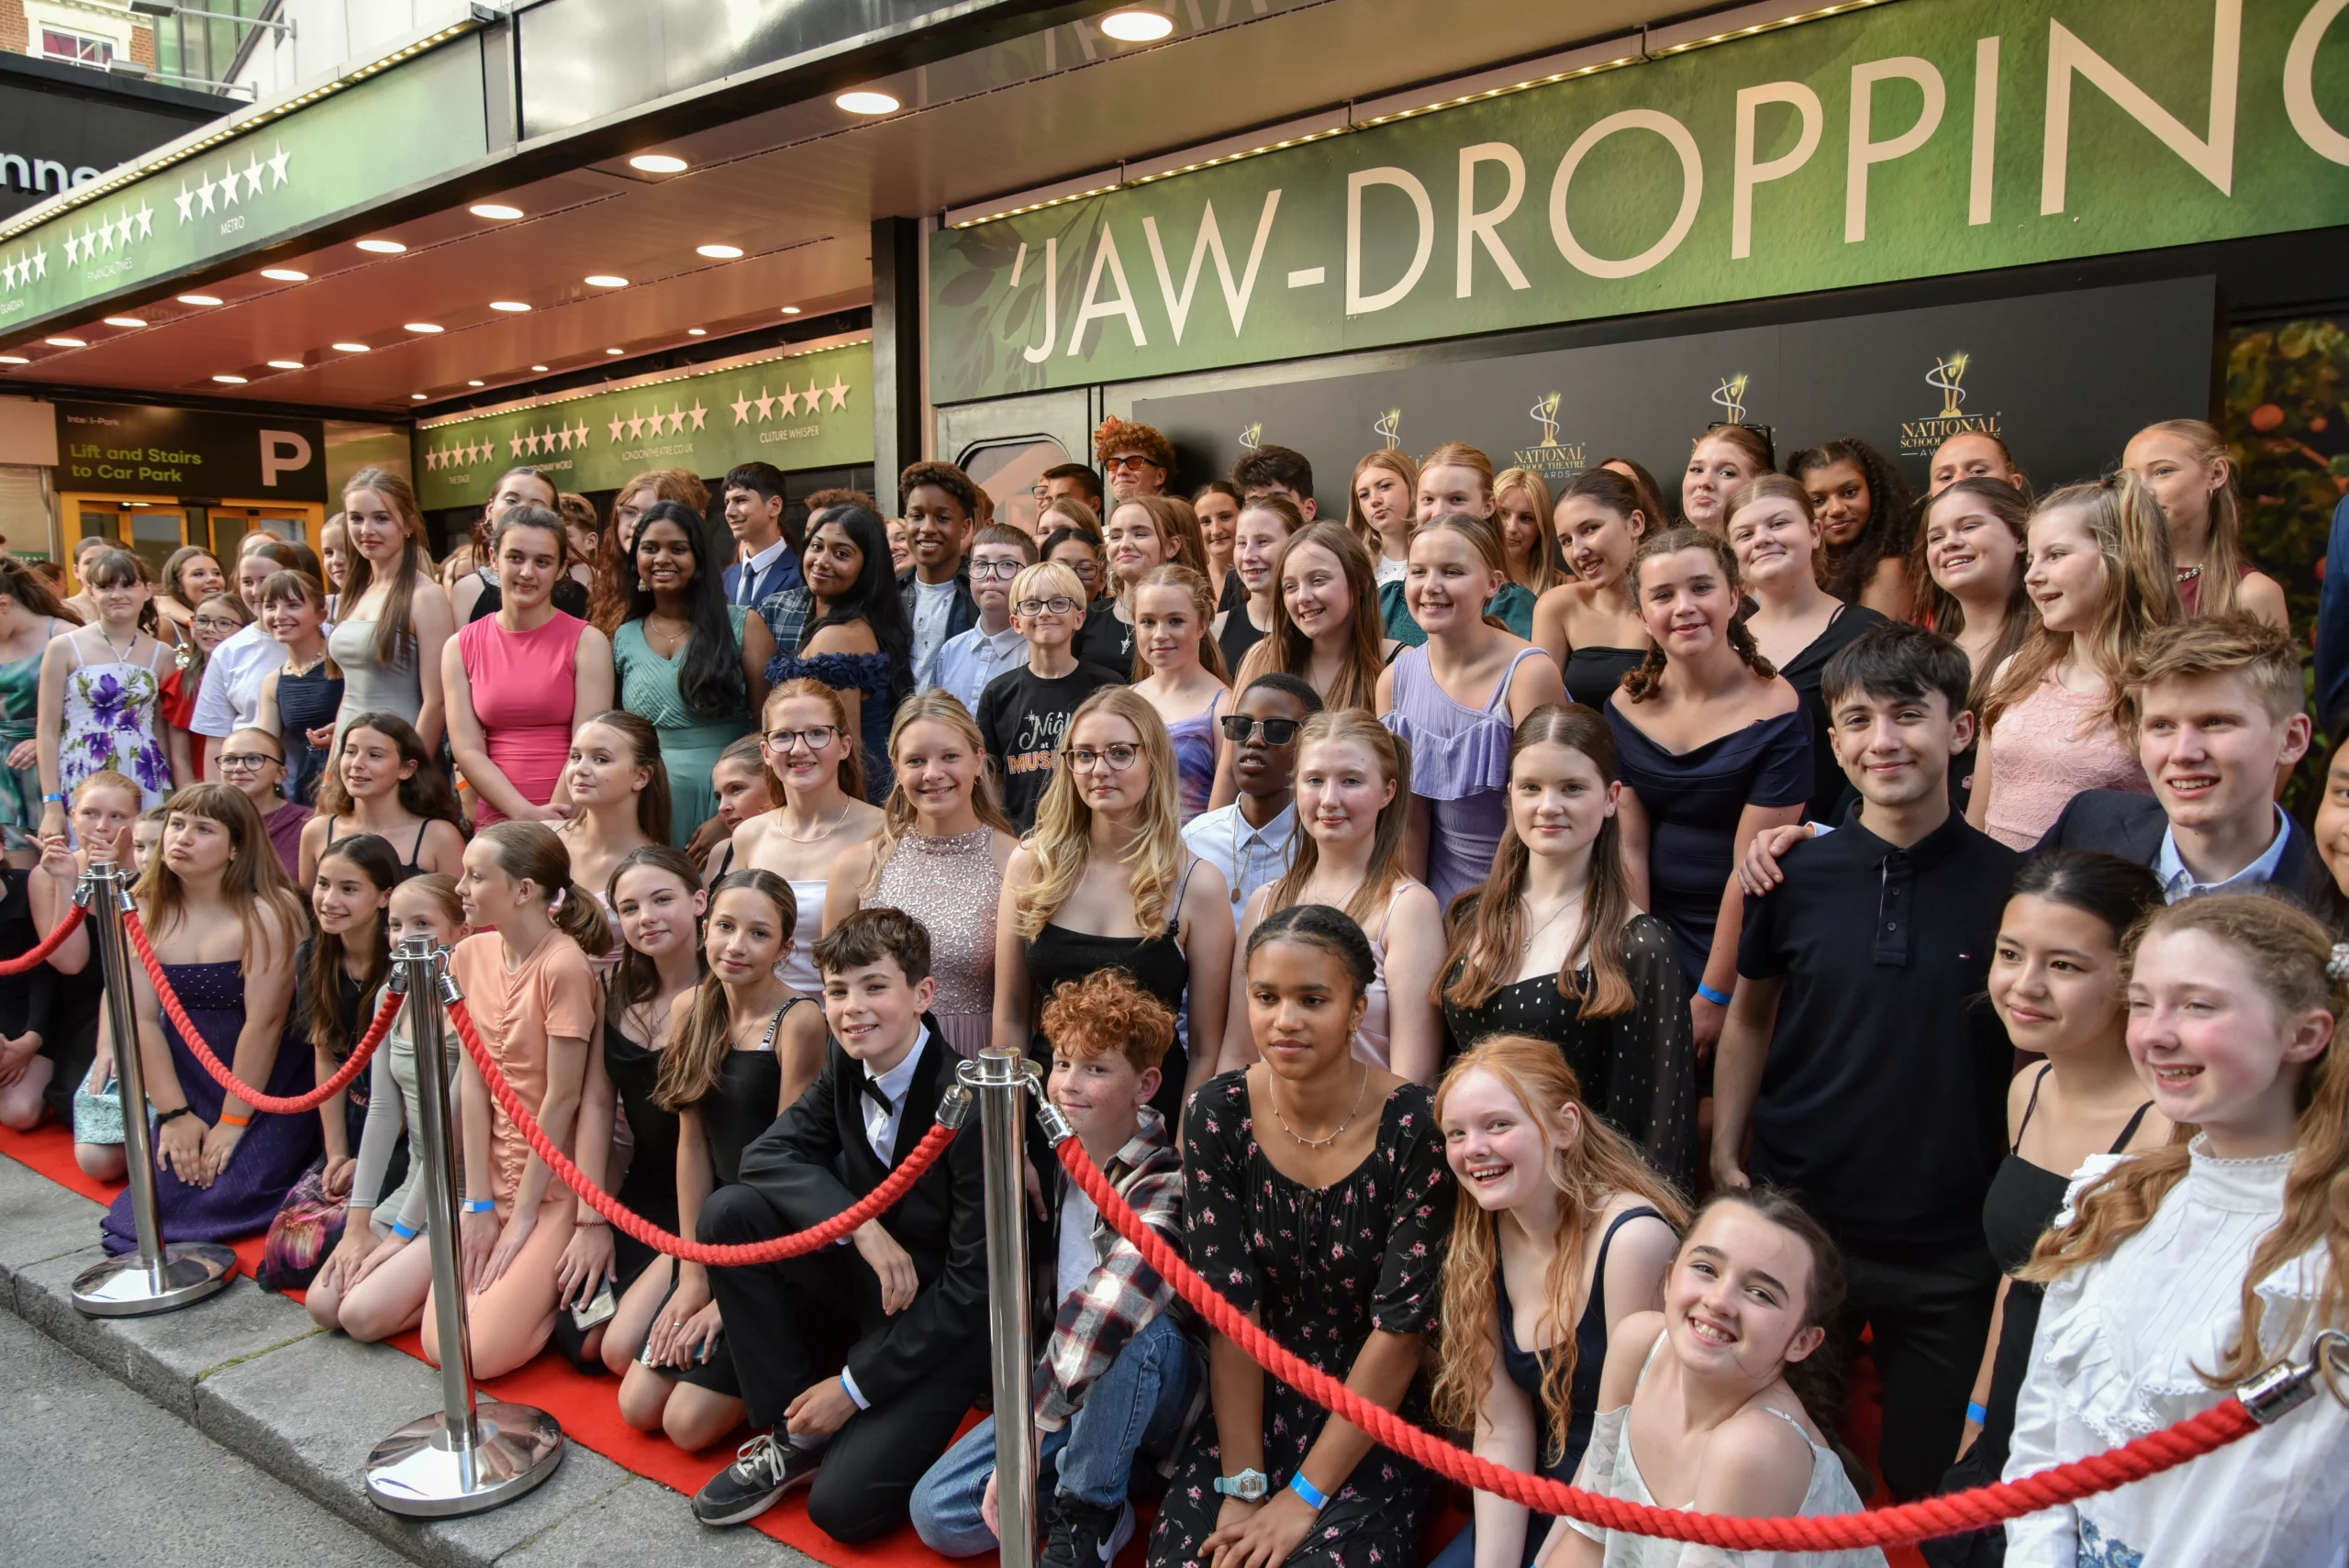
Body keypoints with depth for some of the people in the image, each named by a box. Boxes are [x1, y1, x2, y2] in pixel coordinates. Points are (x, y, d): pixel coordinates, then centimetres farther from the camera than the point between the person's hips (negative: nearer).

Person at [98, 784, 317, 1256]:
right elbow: (140, 1018, -5)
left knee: (232, 1194, -17)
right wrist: (174, 1114, -10)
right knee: (161, 1193, -11)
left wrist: (233, 1121, -16)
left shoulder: (268, 911, -17)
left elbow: (264, 1020, -18)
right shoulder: (142, 912, -1)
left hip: (268, 1083, -4)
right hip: (184, 1080, 5)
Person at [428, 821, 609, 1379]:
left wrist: (522, 1216, -11)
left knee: (484, 1353, -13)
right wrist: (479, 1203, -3)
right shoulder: (470, 956, 1)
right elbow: (474, 1083, -1)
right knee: (440, 1345, -2)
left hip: (557, 1183, -6)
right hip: (496, 1173, 7)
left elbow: (562, 1097, -17)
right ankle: (531, 1276, 21)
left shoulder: (563, 964, -20)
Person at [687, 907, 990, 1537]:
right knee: (728, 1211, -14)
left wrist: (856, 1385, -16)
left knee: (842, 1505, -20)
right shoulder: (844, 1064, -6)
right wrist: (861, 1225, -24)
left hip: (953, 1319, -6)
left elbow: (976, 1282, -23)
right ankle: (797, 1433, -1)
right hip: (875, 1277, 6)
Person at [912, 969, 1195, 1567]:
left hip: (1155, 1386, -6)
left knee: (1136, 1326, -39)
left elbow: (1110, 1308, -42)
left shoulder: (1162, 1185, -24)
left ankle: (1087, 1514, -17)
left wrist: (1030, 1426, -43)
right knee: (937, 1515, -10)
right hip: (1063, 1385, 6)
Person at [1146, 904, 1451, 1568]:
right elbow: (1229, 1305, -10)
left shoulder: (1414, 1128, -18)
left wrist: (1306, 1494, -14)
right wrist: (1243, 1484, -14)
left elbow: (1402, 1326, -16)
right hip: (1256, 1400, 2)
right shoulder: (1218, 1115, -10)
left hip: (1378, 1421, -2)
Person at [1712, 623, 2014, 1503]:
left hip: (1951, 1243, 0)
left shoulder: (2011, 883, -8)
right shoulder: (1797, 876, -7)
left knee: (1930, 1474, 17)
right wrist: (1725, 1150, 0)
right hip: (1796, 1220, 1)